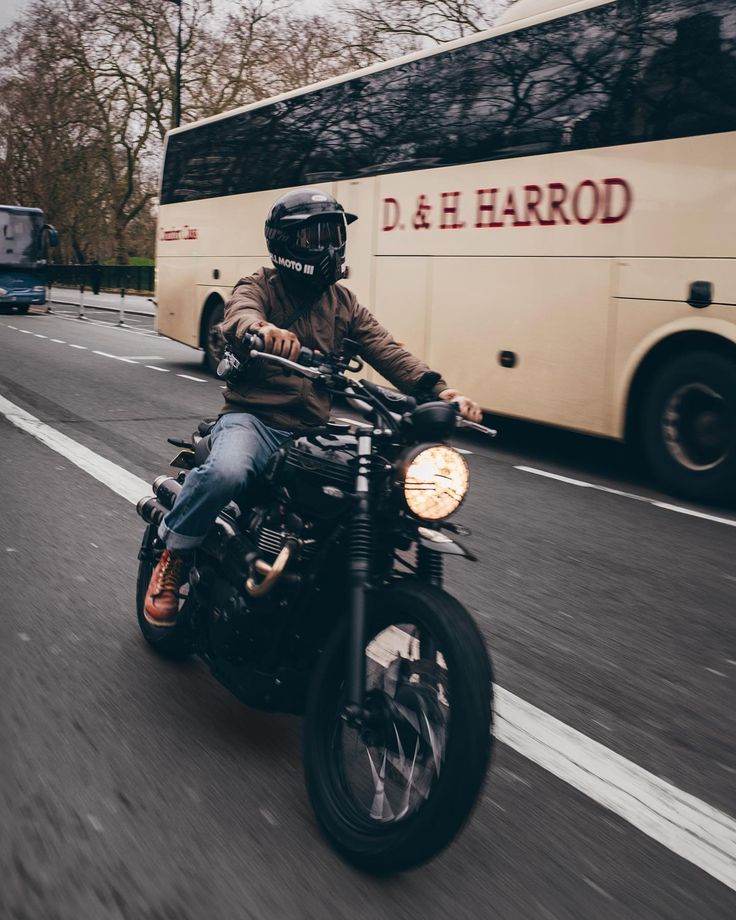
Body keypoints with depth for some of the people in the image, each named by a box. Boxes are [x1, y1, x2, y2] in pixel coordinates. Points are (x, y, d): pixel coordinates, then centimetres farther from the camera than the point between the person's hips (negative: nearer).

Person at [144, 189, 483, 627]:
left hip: (313, 431, 5)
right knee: (225, 472, -38)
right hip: (254, 419, -4)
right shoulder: (260, 287, 2)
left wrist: (437, 389, -17)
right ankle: (173, 558, -10)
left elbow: (386, 349, 2)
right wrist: (261, 329, -49)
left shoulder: (343, 302, 16)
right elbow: (238, 316, -22)